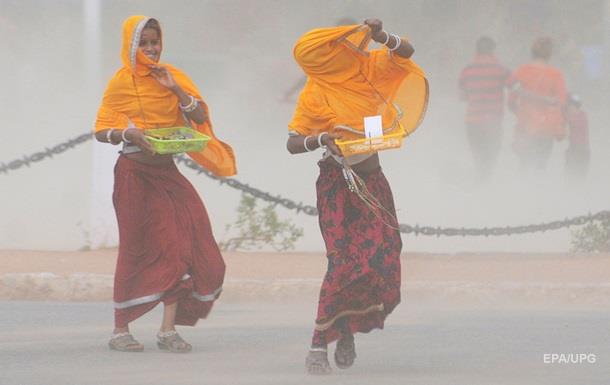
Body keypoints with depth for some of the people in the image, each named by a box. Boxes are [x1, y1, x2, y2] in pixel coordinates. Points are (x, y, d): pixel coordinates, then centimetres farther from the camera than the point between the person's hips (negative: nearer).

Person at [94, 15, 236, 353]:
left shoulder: (173, 76, 10)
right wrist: (128, 135, -22)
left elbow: (200, 117, 2)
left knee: (182, 244, -7)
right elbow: (101, 130, -3)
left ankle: (168, 330, -5)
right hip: (135, 171, -4)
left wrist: (175, 89, -11)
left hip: (167, 172, 4)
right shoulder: (121, 82, -1)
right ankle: (120, 331, 6)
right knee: (136, 248, -3)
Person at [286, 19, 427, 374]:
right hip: (339, 184, -6)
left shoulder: (365, 70, 3)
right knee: (348, 261, -16)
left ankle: (348, 331, 20)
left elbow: (405, 52, 1)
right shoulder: (314, 95, -10)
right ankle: (318, 348, -14)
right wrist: (322, 139, -30)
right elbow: (292, 143, -12)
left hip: (372, 180, 6)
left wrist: (381, 36, -17)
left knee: (383, 257, 0)